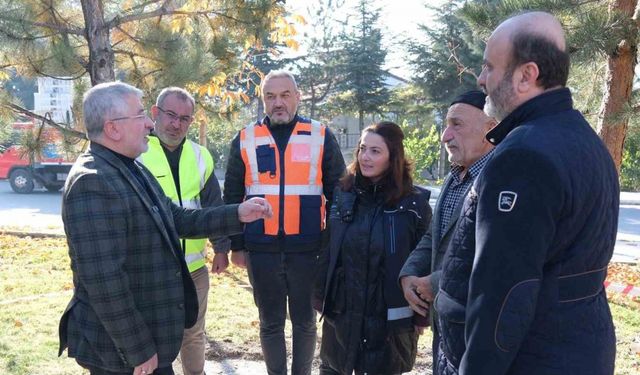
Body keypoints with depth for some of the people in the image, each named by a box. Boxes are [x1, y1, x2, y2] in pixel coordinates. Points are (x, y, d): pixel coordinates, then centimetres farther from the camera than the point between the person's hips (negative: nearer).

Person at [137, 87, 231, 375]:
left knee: (193, 334, 20)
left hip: (194, 266, 4)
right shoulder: (136, 154, -9)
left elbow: (214, 207, 11)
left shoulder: (200, 156, 6)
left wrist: (221, 248, 10)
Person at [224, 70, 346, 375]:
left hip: (307, 249, -1)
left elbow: (338, 193, 5)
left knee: (304, 321, 13)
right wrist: (236, 244, 5)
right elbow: (233, 196, 8)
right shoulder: (245, 139, 4)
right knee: (270, 323, 13)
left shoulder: (321, 136, 1)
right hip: (261, 250, 1)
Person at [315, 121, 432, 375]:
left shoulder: (414, 202, -9)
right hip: (341, 311, 4)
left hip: (390, 315, -3)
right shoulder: (344, 194, 3)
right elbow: (329, 251, 8)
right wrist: (321, 296, 7)